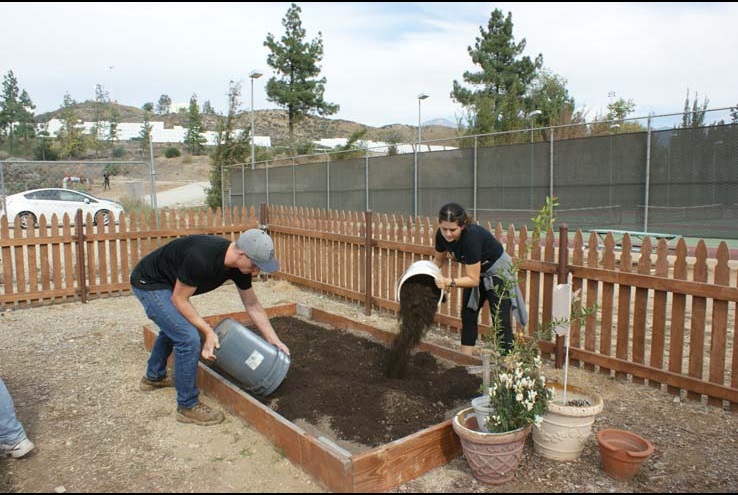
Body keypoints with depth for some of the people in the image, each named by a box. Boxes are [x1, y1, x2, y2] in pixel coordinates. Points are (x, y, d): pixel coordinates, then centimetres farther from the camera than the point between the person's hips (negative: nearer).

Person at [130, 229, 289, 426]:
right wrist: (208, 332, -24)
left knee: (173, 327, 30)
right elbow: (179, 300, -24)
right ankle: (188, 406, 1)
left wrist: (275, 341, 0)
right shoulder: (201, 259, -37)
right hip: (149, 283, -9)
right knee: (188, 338, -17)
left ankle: (154, 377, 55)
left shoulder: (239, 265, -12)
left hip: (165, 282, 9)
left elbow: (253, 305, -1)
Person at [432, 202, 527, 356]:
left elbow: (473, 280, -32)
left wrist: (449, 282, -45)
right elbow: (439, 260, -1)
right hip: (476, 271, 7)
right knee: (468, 315, 8)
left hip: (497, 270, -7)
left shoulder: (471, 237, -38)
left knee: (501, 320, -9)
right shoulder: (442, 235, -20)